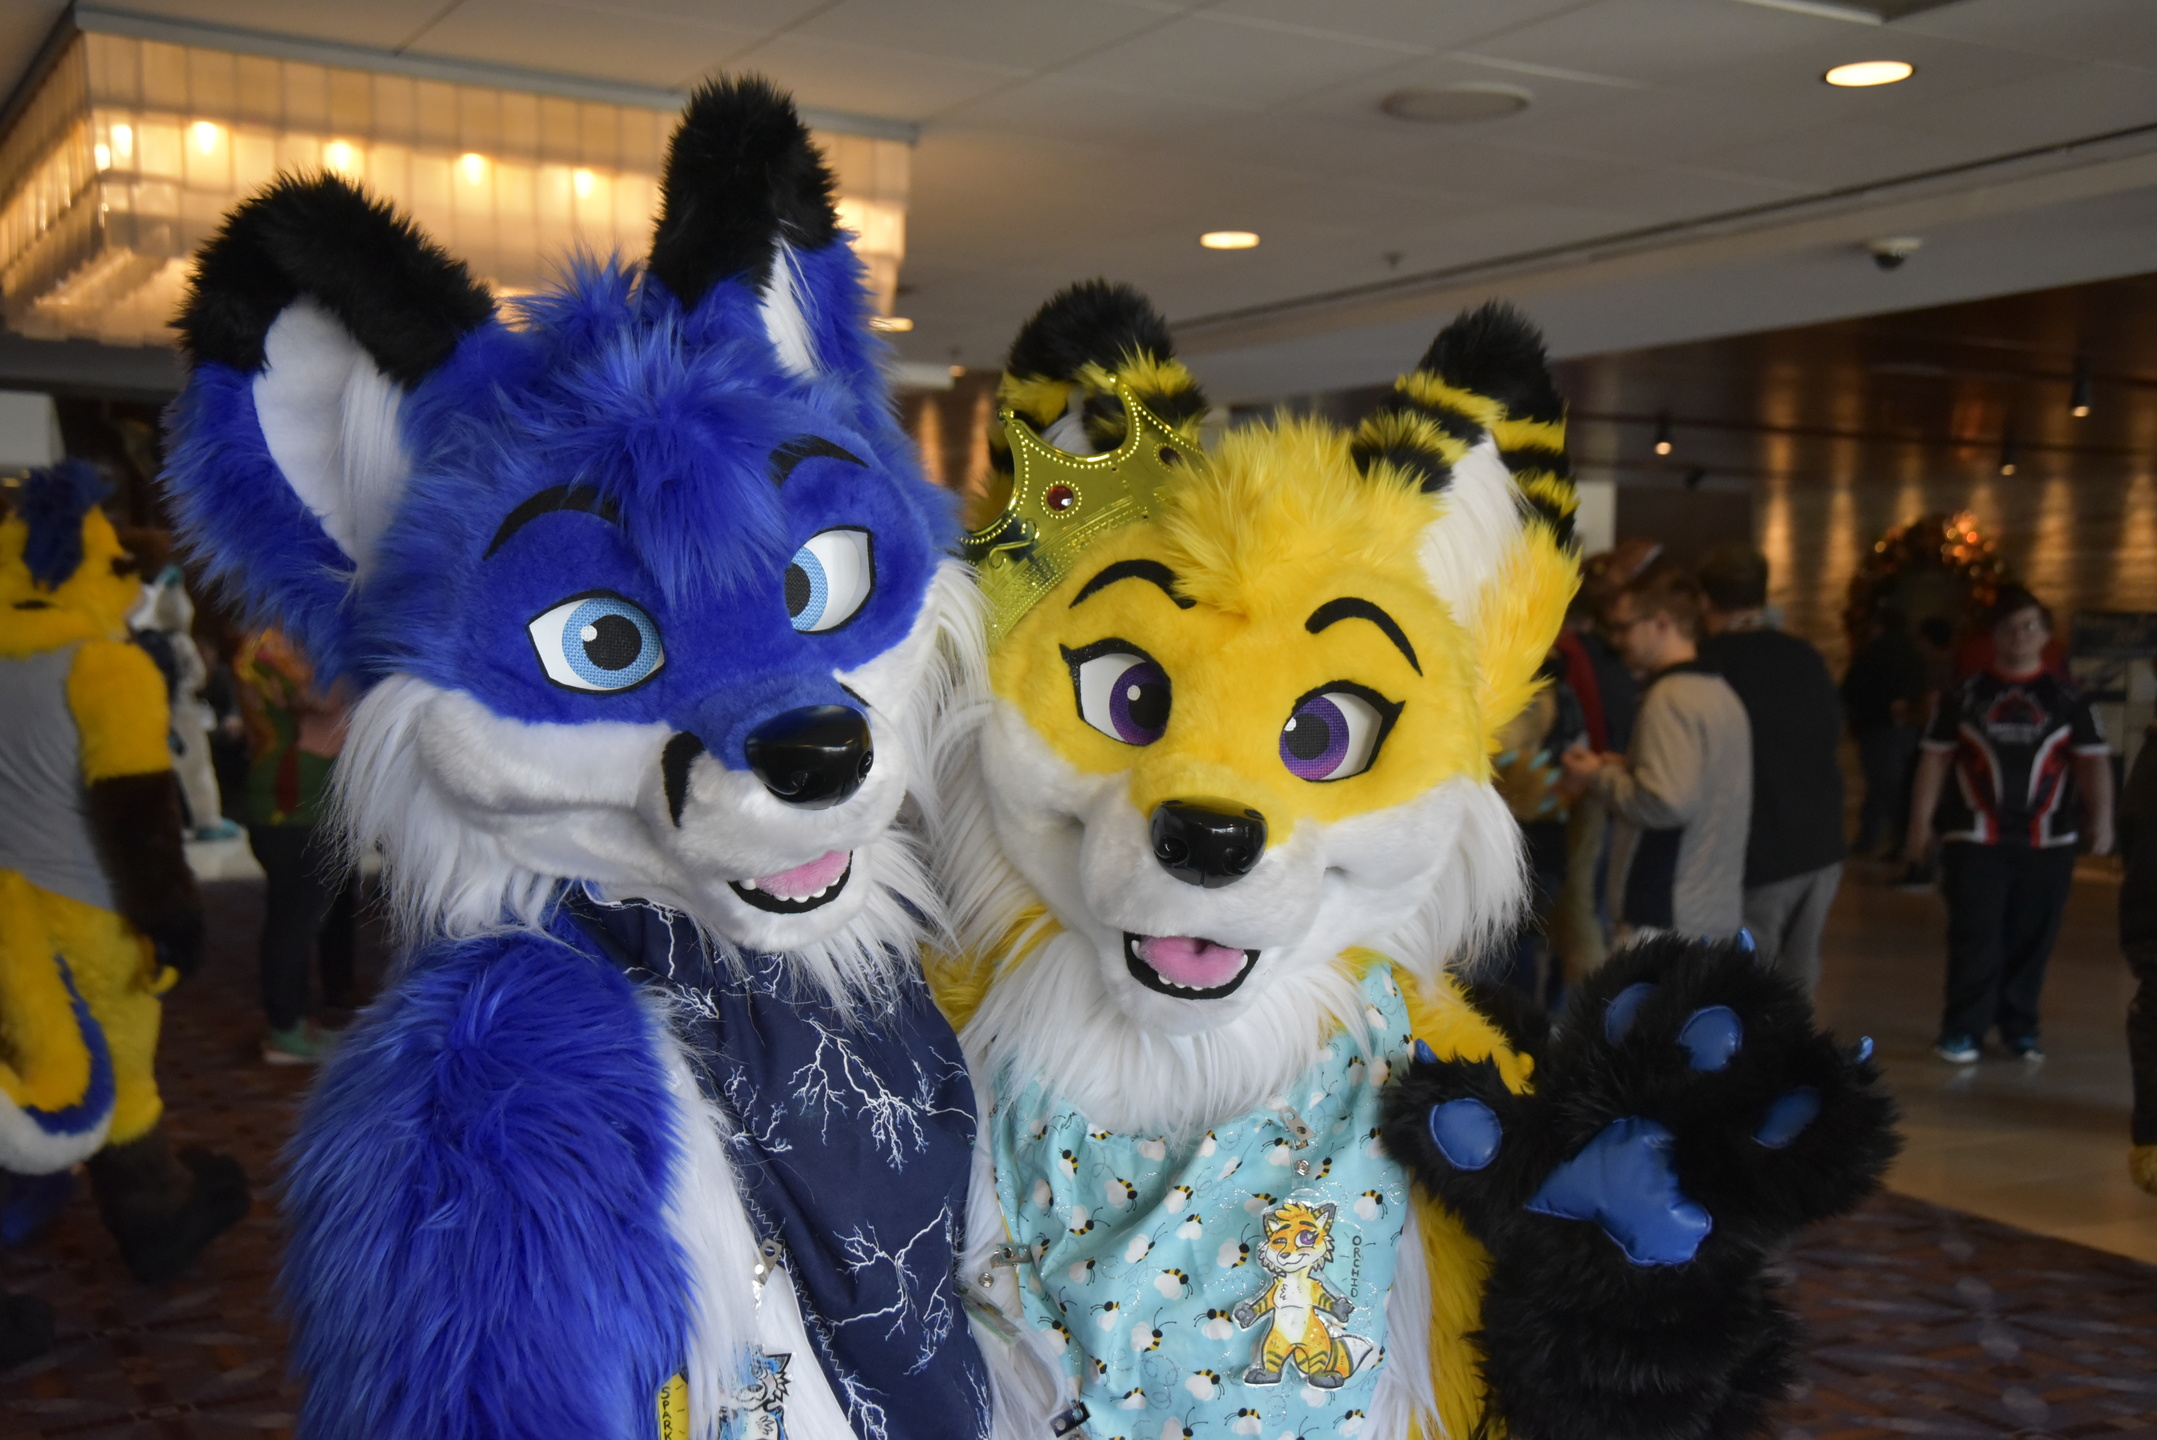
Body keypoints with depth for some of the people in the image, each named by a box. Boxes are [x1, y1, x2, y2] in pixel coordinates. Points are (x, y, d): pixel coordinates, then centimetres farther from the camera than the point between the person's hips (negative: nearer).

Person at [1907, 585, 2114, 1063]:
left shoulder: (2066, 700, 6)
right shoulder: (1963, 695, 4)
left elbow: (2093, 759, 4)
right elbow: (1935, 759, 5)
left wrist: (2101, 817, -11)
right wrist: (1920, 824, 1)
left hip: (2047, 841, 1)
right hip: (1974, 839, -1)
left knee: (2031, 940, 7)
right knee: (1974, 938, -5)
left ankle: (2020, 1027, 21)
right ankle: (1962, 1029, 4)